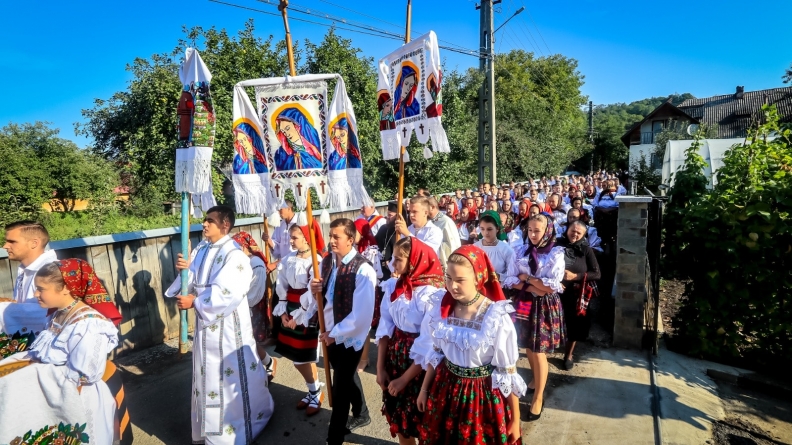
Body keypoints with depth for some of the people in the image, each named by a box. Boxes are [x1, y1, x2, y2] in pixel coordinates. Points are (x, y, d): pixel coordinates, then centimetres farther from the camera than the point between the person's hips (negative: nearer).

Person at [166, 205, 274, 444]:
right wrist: (186, 269, -14)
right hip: (206, 322, 8)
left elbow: (227, 293, -27)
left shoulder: (234, 255, -20)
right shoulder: (201, 249, 5)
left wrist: (194, 302, -25)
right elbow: (194, 281, 6)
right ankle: (213, 426, 42)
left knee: (232, 375, 7)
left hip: (228, 325, -8)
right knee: (209, 374, 21)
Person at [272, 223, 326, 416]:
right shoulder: (288, 260, 3)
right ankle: (314, 391, 35)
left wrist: (298, 316, -13)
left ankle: (316, 394, 28)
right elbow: (281, 288, 6)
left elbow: (314, 294, -17)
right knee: (296, 358, 14)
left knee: (305, 358, 3)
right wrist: (283, 312, -2)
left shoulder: (317, 262, -15)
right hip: (289, 313, 6)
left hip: (308, 315, -6)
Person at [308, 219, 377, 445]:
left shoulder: (363, 270, -23)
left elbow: (361, 314, -23)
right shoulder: (326, 262, -2)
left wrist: (336, 333, -16)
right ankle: (361, 415, 50)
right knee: (347, 377, 25)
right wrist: (314, 290, -18)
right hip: (331, 333, 7)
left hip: (350, 336, -7)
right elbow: (317, 301, 5)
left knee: (340, 386, 5)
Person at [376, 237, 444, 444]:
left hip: (419, 364, -5)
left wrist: (405, 378, -13)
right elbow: (385, 328, 1)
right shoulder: (393, 287, -5)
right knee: (398, 417, 21)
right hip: (394, 356, 5)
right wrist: (380, 368, 0)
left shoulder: (431, 294, -22)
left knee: (420, 420, 14)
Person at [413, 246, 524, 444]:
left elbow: (508, 372, -13)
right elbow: (433, 354, 5)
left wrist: (515, 419, -6)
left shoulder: (497, 318, -22)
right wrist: (424, 389, 14)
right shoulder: (441, 308, -9)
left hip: (483, 395, -4)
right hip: (445, 390, 4)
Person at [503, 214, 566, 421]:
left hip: (545, 306, -4)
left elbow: (553, 286, -17)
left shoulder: (556, 253, -9)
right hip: (524, 303, 4)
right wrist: (533, 288, -17)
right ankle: (536, 380, 40)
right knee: (528, 347, 14)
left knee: (539, 352, 1)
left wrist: (527, 277, -11)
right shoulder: (521, 251, 1)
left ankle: (539, 396, 17)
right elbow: (509, 279, -4)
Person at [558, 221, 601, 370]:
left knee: (573, 326, 12)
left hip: (576, 295, 1)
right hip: (555, 292, -1)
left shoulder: (586, 250, -2)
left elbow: (596, 274, -5)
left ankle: (568, 355, 34)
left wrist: (574, 276, -16)